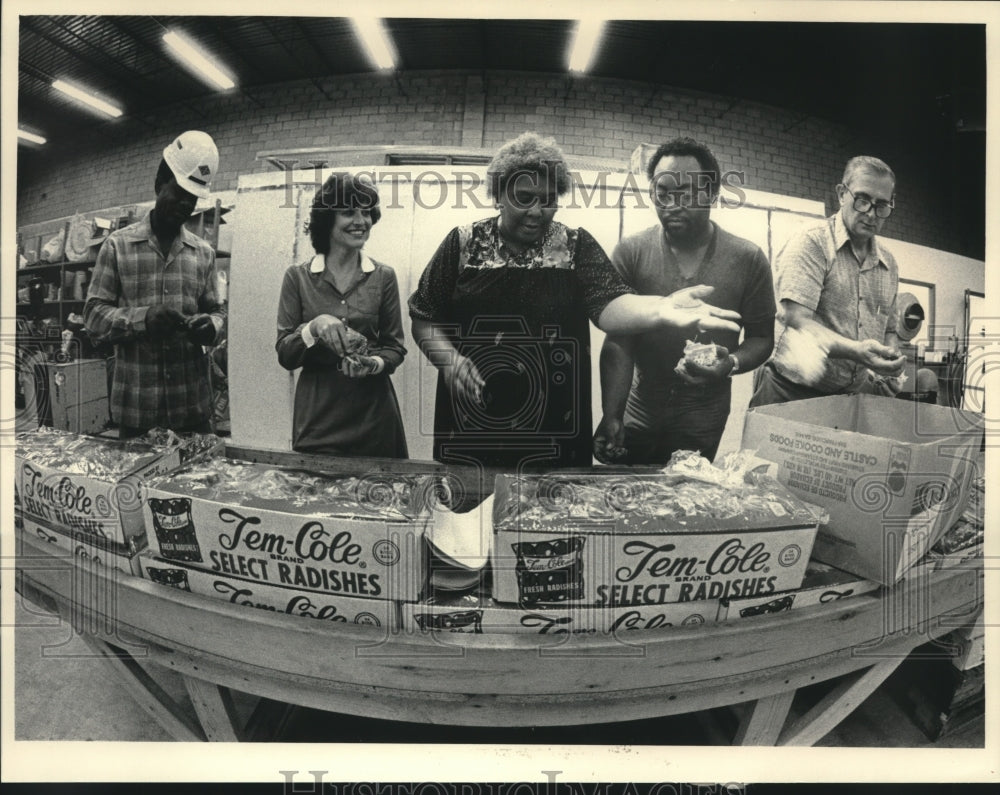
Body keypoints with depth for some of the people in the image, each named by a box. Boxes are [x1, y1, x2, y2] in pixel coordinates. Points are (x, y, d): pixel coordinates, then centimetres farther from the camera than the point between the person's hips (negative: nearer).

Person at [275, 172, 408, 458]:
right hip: (316, 416, 0)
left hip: (374, 415, 1)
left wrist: (374, 364, -18)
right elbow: (284, 355, -2)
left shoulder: (383, 277, 1)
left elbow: (395, 347, 3)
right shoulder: (297, 277, 0)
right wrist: (313, 327, -20)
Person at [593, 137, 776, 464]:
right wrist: (611, 416, -25)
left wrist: (732, 363, -21)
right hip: (636, 419, 0)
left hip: (704, 425, 0)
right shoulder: (630, 253, -9)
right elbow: (617, 344, -14)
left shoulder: (748, 259, -6)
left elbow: (762, 338, 2)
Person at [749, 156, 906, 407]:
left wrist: (890, 368, 3)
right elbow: (796, 320, -19)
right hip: (793, 393, -6)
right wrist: (856, 351, -31)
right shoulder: (811, 243, -8)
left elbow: (889, 331, 23)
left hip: (856, 396, 6)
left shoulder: (889, 264, 13)